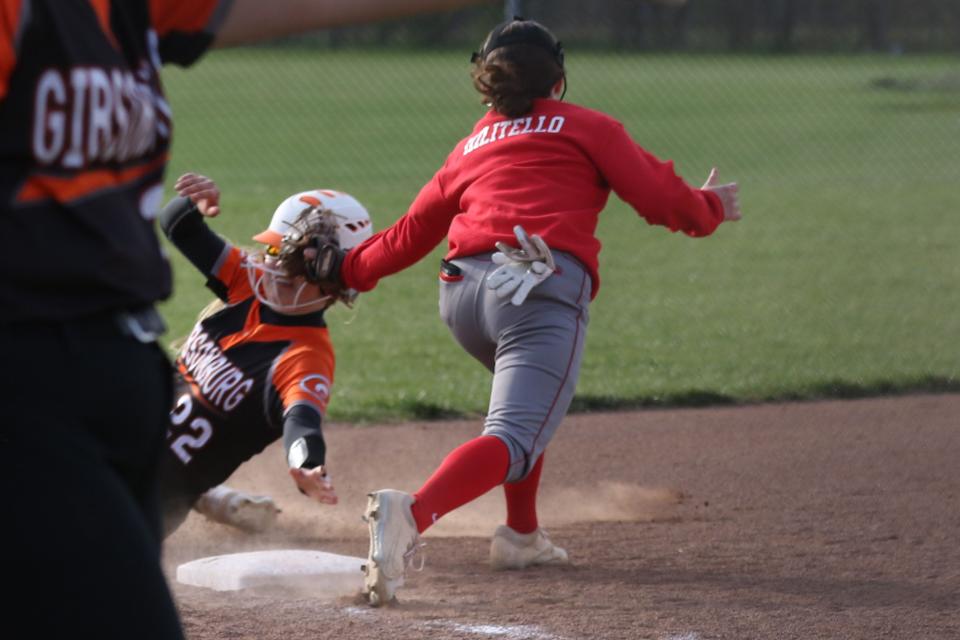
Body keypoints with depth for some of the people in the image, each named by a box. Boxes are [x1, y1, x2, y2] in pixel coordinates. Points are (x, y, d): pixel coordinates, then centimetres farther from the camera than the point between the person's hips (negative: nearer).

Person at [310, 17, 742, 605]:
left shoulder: (472, 146, 27)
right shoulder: (587, 128, 15)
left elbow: (413, 231, 28)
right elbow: (659, 198, 10)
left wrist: (350, 269, 39)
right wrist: (710, 208, 28)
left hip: (462, 292, 6)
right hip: (542, 289, -6)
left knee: (530, 400, 33)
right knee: (513, 440, -17)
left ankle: (522, 535, 27)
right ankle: (412, 514, -42)